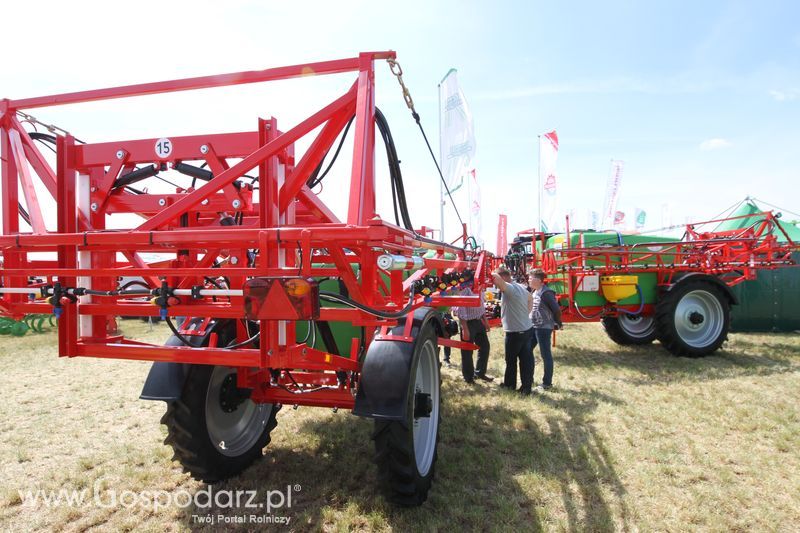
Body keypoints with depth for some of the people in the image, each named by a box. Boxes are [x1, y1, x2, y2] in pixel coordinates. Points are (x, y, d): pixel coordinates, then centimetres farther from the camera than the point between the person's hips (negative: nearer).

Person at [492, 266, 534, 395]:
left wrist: (489, 274, -18)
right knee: (526, 358, 10)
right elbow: (530, 298, 28)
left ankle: (510, 383, 24)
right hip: (527, 329, 8)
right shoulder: (521, 287, 9)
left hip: (515, 332, -8)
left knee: (511, 359, 10)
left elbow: (496, 277, -38)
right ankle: (526, 386, 16)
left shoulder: (509, 288, -19)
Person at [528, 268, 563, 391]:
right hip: (533, 327, 9)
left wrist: (558, 324, -7)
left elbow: (556, 309, -19)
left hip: (544, 328, -9)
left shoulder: (546, 293, -19)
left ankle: (547, 383, 12)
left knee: (546, 355, 1)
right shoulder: (535, 292, 9)